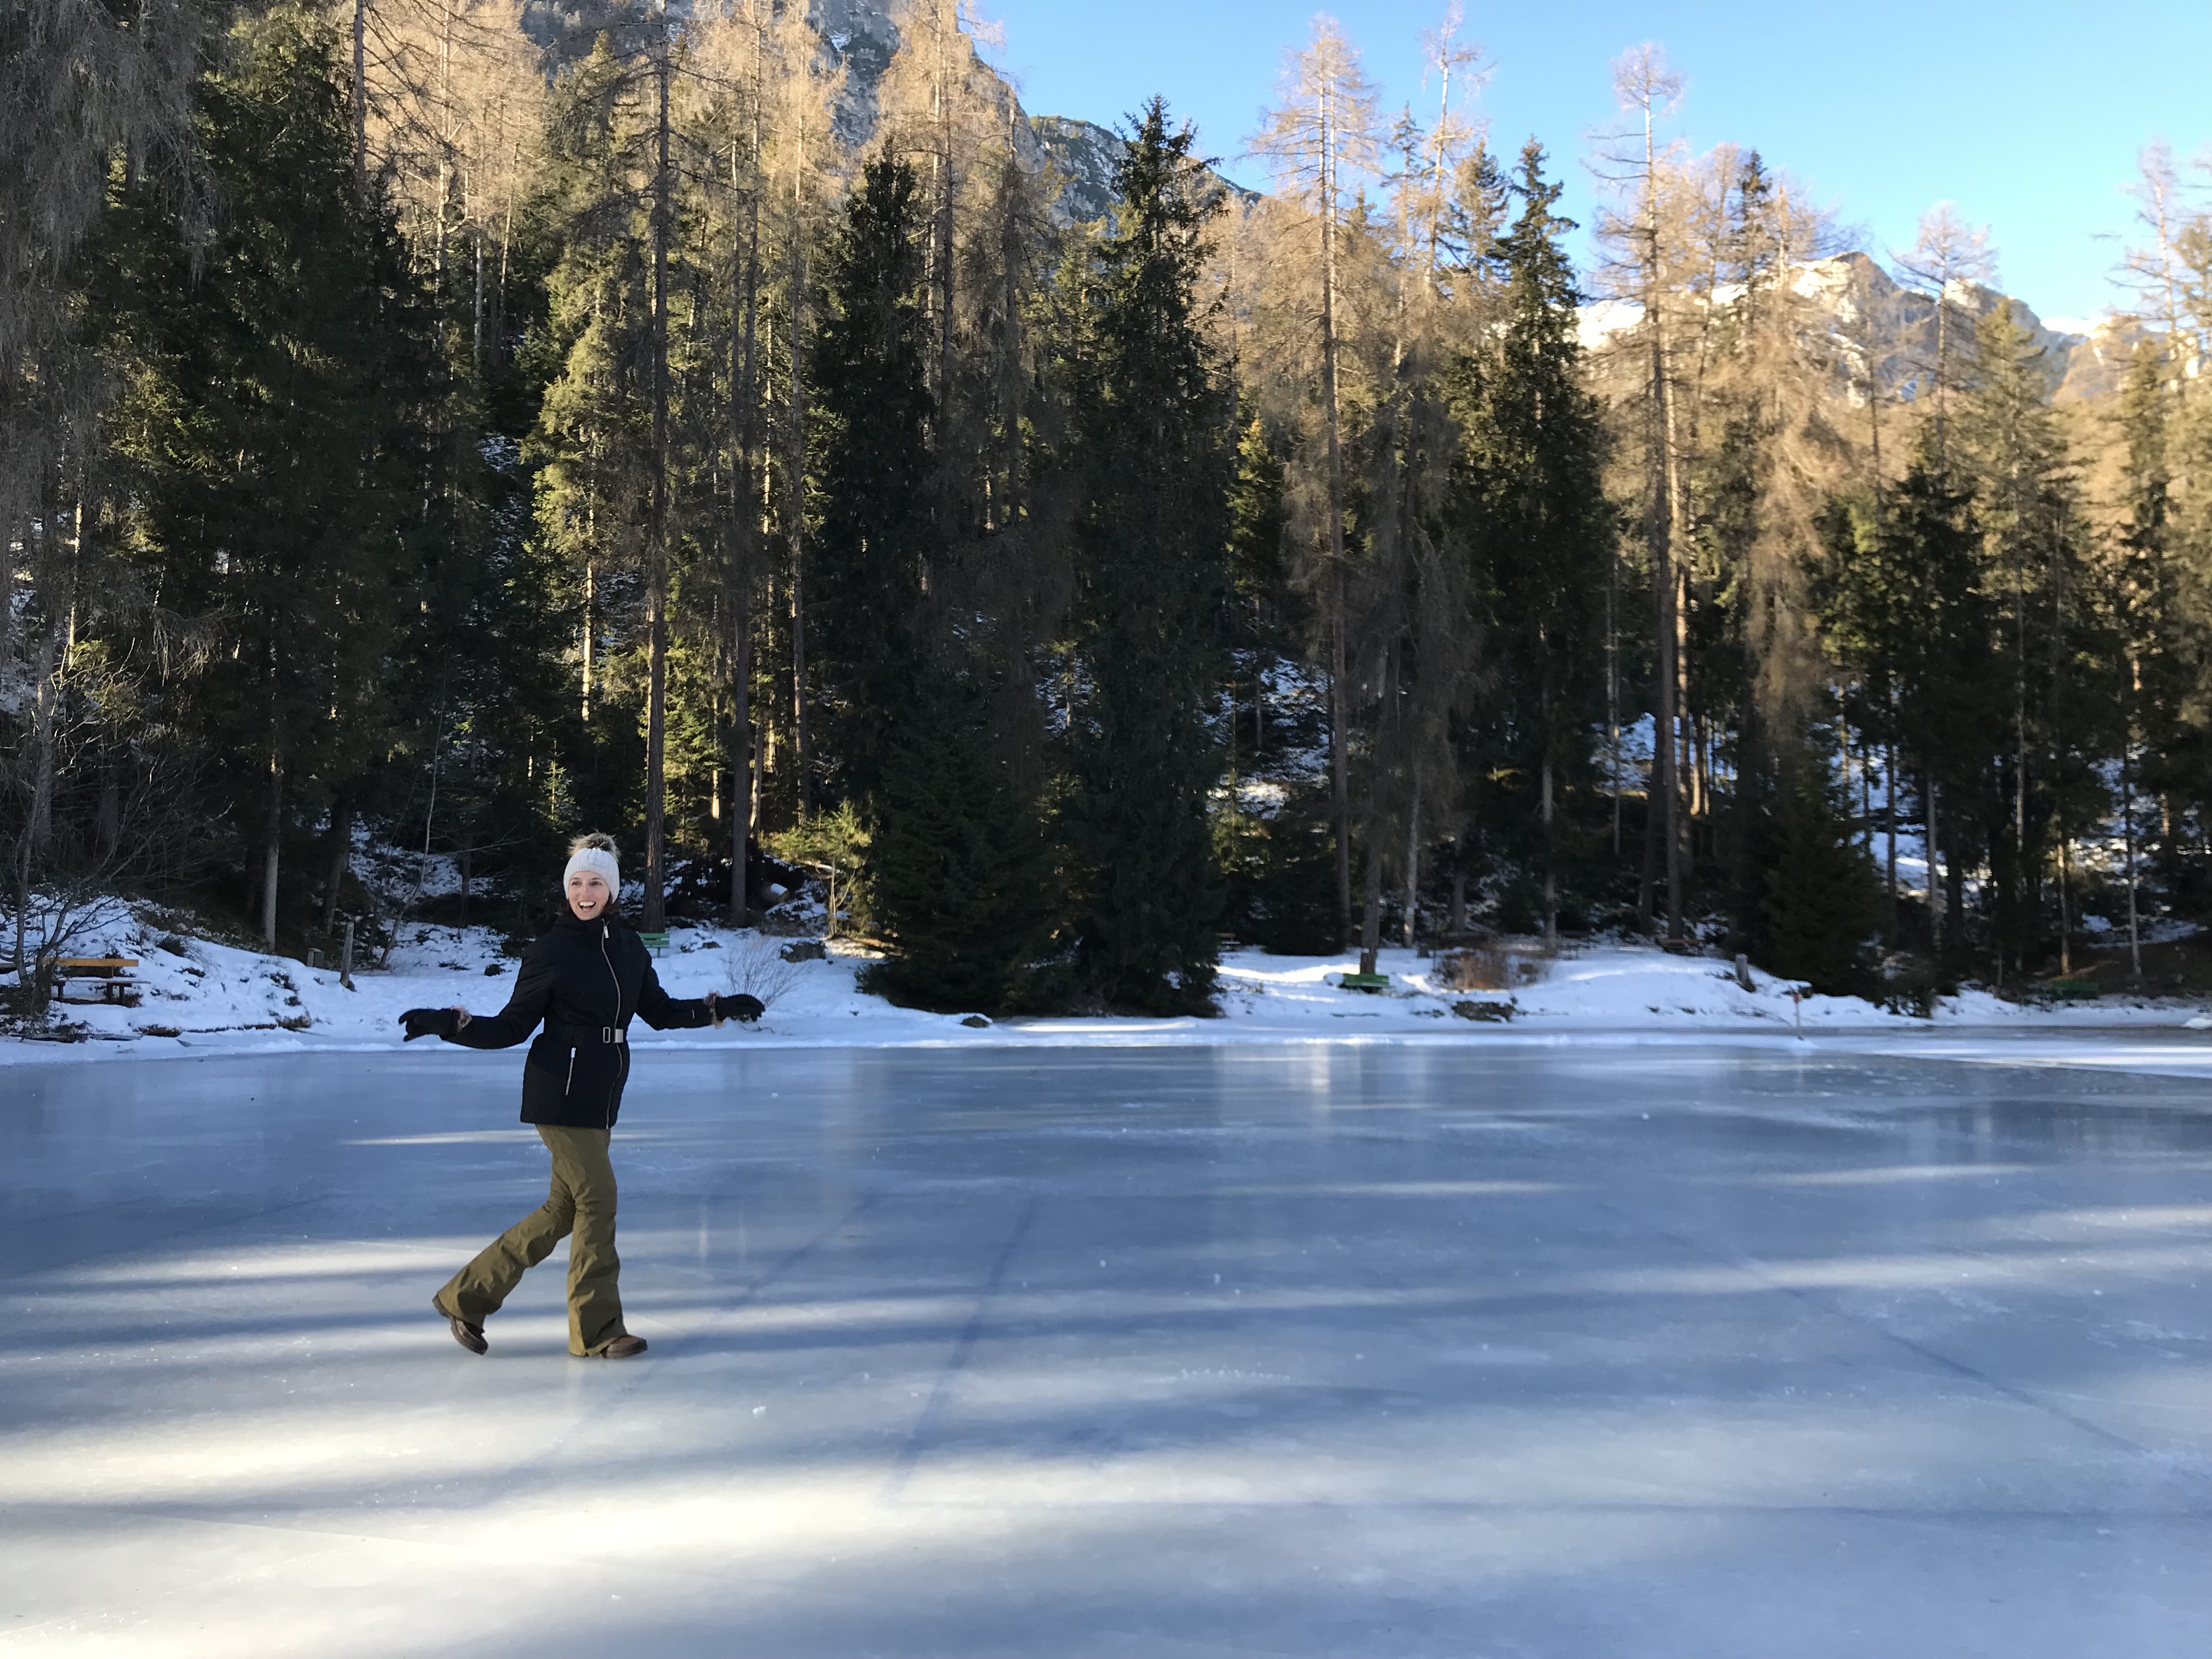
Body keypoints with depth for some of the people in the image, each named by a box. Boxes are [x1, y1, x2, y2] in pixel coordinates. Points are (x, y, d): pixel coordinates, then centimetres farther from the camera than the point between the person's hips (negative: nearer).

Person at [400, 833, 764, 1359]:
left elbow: (658, 1011, 18)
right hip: (561, 1094, -7)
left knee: (563, 1211, 11)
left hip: (601, 1099, 7)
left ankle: (466, 1297, 25)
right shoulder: (550, 952, -8)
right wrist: (448, 1024, -18)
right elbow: (512, 1027, -5)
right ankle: (597, 1332, 8)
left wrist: (718, 1009, 15)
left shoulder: (629, 947, 8)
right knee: (597, 1201, -5)